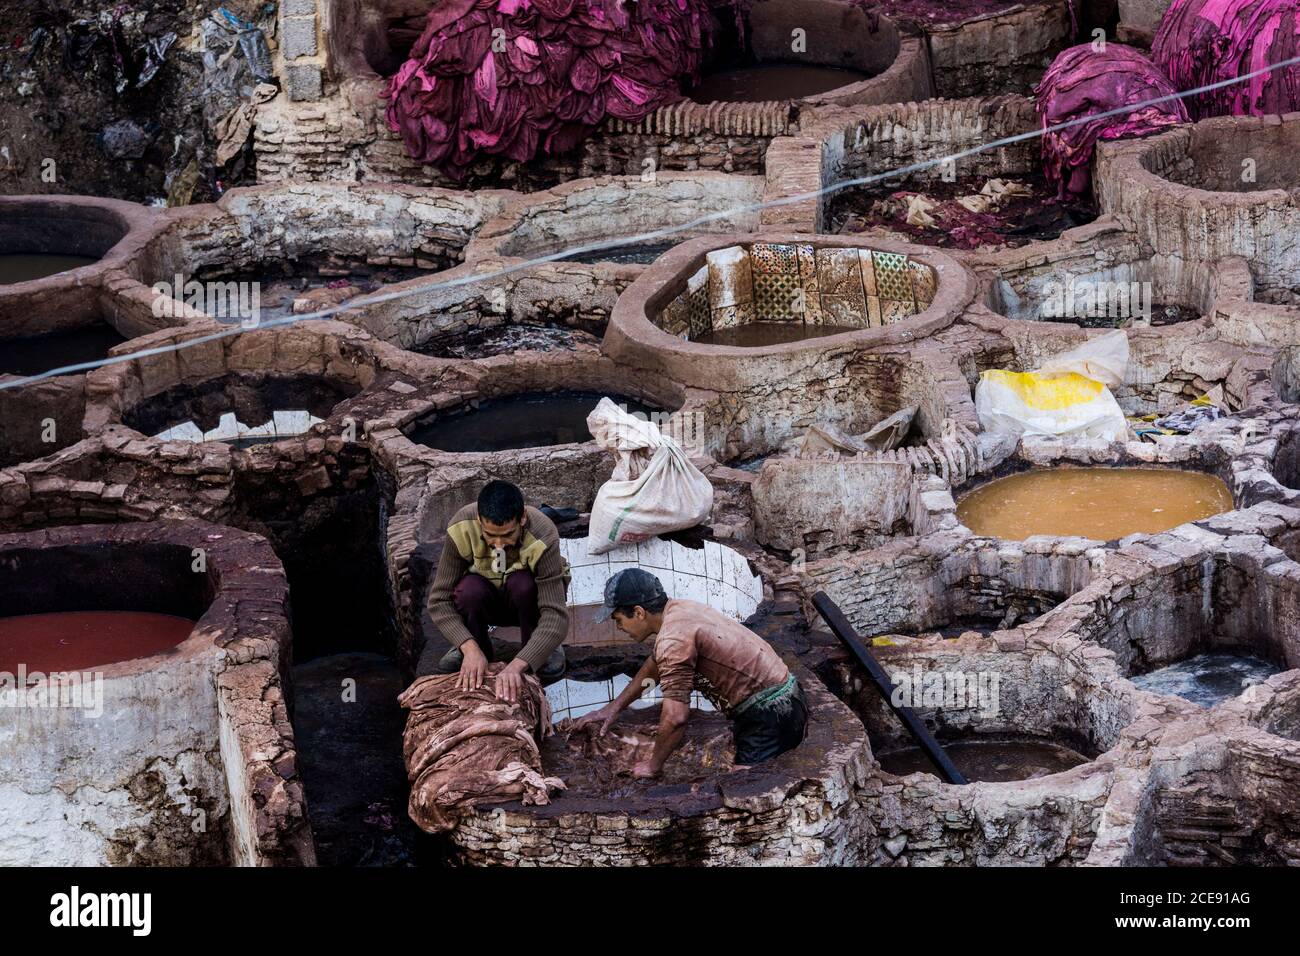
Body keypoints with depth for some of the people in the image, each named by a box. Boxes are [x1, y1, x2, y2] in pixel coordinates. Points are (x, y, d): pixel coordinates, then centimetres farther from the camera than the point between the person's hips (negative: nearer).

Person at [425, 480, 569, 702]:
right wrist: (470, 647, -41)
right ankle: (478, 647, -3)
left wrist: (516, 665, -53)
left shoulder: (542, 537, -35)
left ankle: (543, 648, -8)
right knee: (470, 590, -34)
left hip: (529, 599, -1)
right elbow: (438, 600, -26)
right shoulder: (461, 528, -29)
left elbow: (557, 616, -40)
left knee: (523, 584, -36)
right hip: (488, 601, 1)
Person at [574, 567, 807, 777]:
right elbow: (654, 665, 29)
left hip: (771, 715, -10)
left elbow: (675, 718, -25)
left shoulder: (674, 639, -21)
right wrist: (615, 707, 30)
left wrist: (653, 766, -9)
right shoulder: (678, 609, 9)